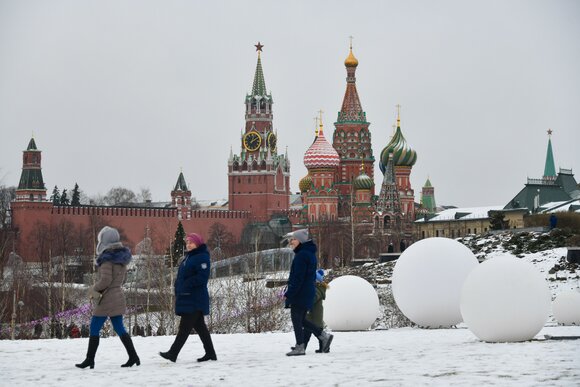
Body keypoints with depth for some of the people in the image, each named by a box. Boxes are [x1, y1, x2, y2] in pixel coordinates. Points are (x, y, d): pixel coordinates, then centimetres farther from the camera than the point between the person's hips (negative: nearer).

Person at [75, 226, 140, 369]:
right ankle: (133, 357, 5)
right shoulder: (121, 257, 10)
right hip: (118, 297, 8)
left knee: (94, 329, 0)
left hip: (107, 298, -8)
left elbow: (106, 279, -22)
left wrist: (95, 288, -5)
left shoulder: (107, 258, -16)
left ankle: (90, 360, 3)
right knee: (119, 328, 11)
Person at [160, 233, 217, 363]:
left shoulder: (202, 257, -10)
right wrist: (178, 288, 9)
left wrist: (186, 284, -22)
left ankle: (173, 353, -14)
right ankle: (210, 353, 17)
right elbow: (181, 276, 23)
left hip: (195, 299, -10)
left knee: (185, 327, -11)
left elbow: (202, 277, -21)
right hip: (186, 298, 10)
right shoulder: (187, 257, 19)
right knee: (199, 326, 12)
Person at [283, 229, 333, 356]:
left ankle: (300, 347, 2)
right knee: (301, 320, 17)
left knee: (296, 319, -2)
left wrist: (288, 294, -18)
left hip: (299, 293, -10)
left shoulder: (301, 255, -16)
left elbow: (298, 278, -21)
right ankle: (324, 336, 16)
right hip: (308, 292, 10)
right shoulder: (310, 253, 15)